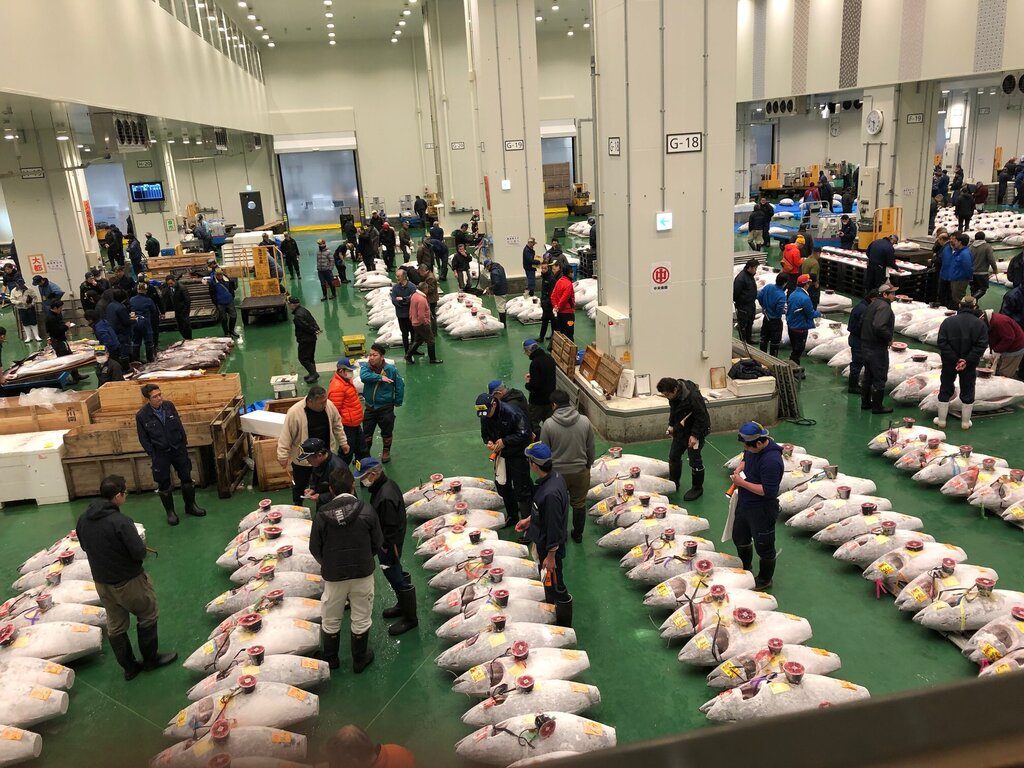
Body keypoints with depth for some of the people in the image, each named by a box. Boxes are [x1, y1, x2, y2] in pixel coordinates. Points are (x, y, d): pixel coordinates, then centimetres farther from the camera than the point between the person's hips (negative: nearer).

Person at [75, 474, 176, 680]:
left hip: (101, 583, 7)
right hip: (128, 582, -7)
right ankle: (150, 659, 30)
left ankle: (129, 667, 34)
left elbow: (85, 547, 10)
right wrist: (141, 545, -7)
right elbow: (140, 553, -28)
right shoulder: (121, 521, -30)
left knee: (115, 626, 20)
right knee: (148, 616, 17)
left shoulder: (84, 518, -6)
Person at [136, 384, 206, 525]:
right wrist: (153, 456, -8)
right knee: (164, 484, 8)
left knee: (186, 477, 11)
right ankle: (170, 512, 25)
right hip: (160, 454, -3)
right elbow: (143, 439, -5)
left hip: (178, 448, 3)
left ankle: (190, 505, 30)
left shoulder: (169, 405, -5)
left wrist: (184, 443, 5)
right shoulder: (141, 415, -13)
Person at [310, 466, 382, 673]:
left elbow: (314, 548, -4)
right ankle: (360, 659, 32)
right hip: (363, 573, 0)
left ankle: (331, 659, 38)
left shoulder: (321, 515, -13)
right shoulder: (366, 510, -14)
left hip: (333, 576, 1)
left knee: (331, 620, 22)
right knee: (361, 620, 18)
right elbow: (378, 543, -6)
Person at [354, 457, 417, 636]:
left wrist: (386, 547, -18)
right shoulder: (387, 484, 0)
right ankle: (403, 606, 44)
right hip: (387, 542, 10)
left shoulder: (386, 497, -33)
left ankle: (410, 618, 17)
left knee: (396, 577, 3)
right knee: (396, 573, 24)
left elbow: (391, 527, -28)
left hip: (389, 545, -10)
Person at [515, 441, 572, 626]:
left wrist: (550, 556, -19)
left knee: (555, 584, 12)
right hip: (542, 542, 9)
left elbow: (554, 528, -29)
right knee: (546, 580, 29)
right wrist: (529, 519, 16)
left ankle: (564, 624, 32)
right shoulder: (554, 477, -8)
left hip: (549, 548, -9)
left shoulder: (550, 493, -37)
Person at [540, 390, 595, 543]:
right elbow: (590, 448, 0)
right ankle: (578, 534, 34)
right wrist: (588, 465, 16)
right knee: (579, 504, 20)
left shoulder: (548, 424, -16)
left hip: (557, 472, -1)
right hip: (580, 471, 2)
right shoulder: (585, 421, -10)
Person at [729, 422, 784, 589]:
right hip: (744, 504, 9)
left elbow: (769, 491, -31)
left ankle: (765, 579, 36)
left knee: (763, 546, 13)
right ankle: (745, 568, 51)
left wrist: (743, 483, -26)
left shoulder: (771, 461, -32)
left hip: (761, 511, -9)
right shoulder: (752, 448, -5)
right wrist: (739, 468, -3)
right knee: (739, 538, 27)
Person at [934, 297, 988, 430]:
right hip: (970, 366, 0)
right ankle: (965, 422, 20)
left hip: (949, 364, 0)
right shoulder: (981, 323, -6)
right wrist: (967, 361, -16)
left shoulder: (948, 321, -7)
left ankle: (941, 420, 16)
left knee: (945, 390, 12)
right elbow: (981, 345, -14)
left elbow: (942, 343, -14)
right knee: (967, 391, 12)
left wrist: (954, 360, -13)